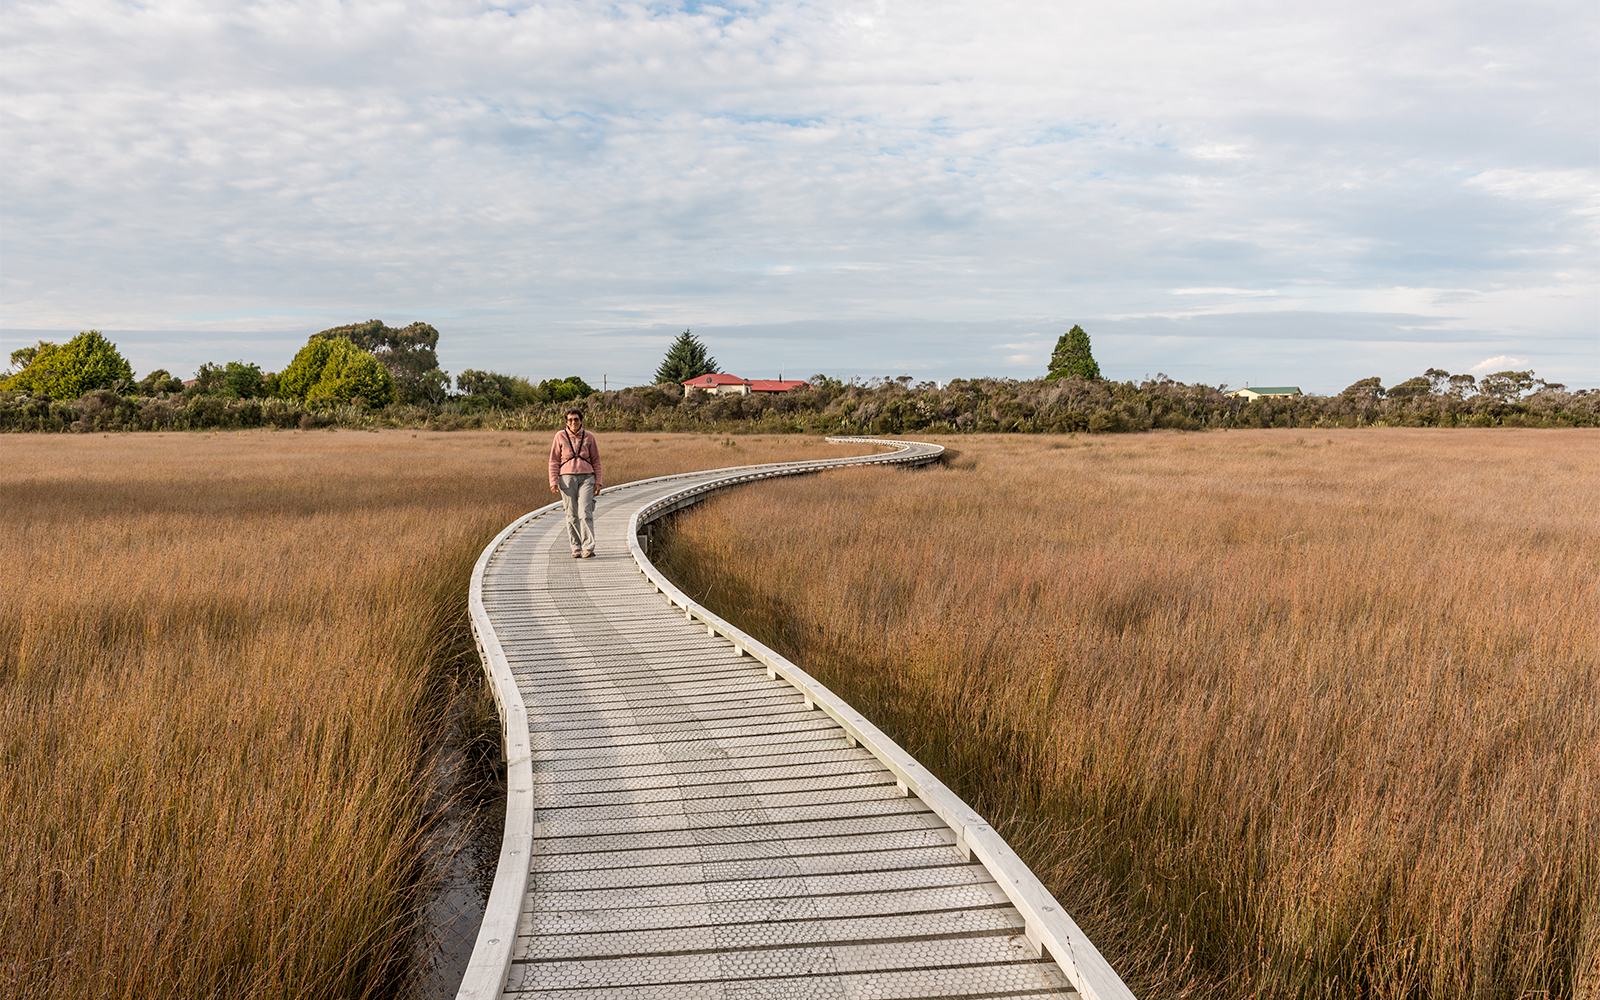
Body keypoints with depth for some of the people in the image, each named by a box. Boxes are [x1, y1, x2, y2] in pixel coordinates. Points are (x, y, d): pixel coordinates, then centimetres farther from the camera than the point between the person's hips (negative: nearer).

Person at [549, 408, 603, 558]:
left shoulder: (589, 437, 7)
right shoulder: (560, 436, 5)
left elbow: (596, 460, 12)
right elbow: (554, 461, 6)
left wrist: (597, 481, 8)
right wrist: (553, 481, -2)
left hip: (586, 478, 0)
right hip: (567, 478, 0)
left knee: (585, 512, -11)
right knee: (572, 514, 2)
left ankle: (588, 548, -15)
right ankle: (576, 547, 10)